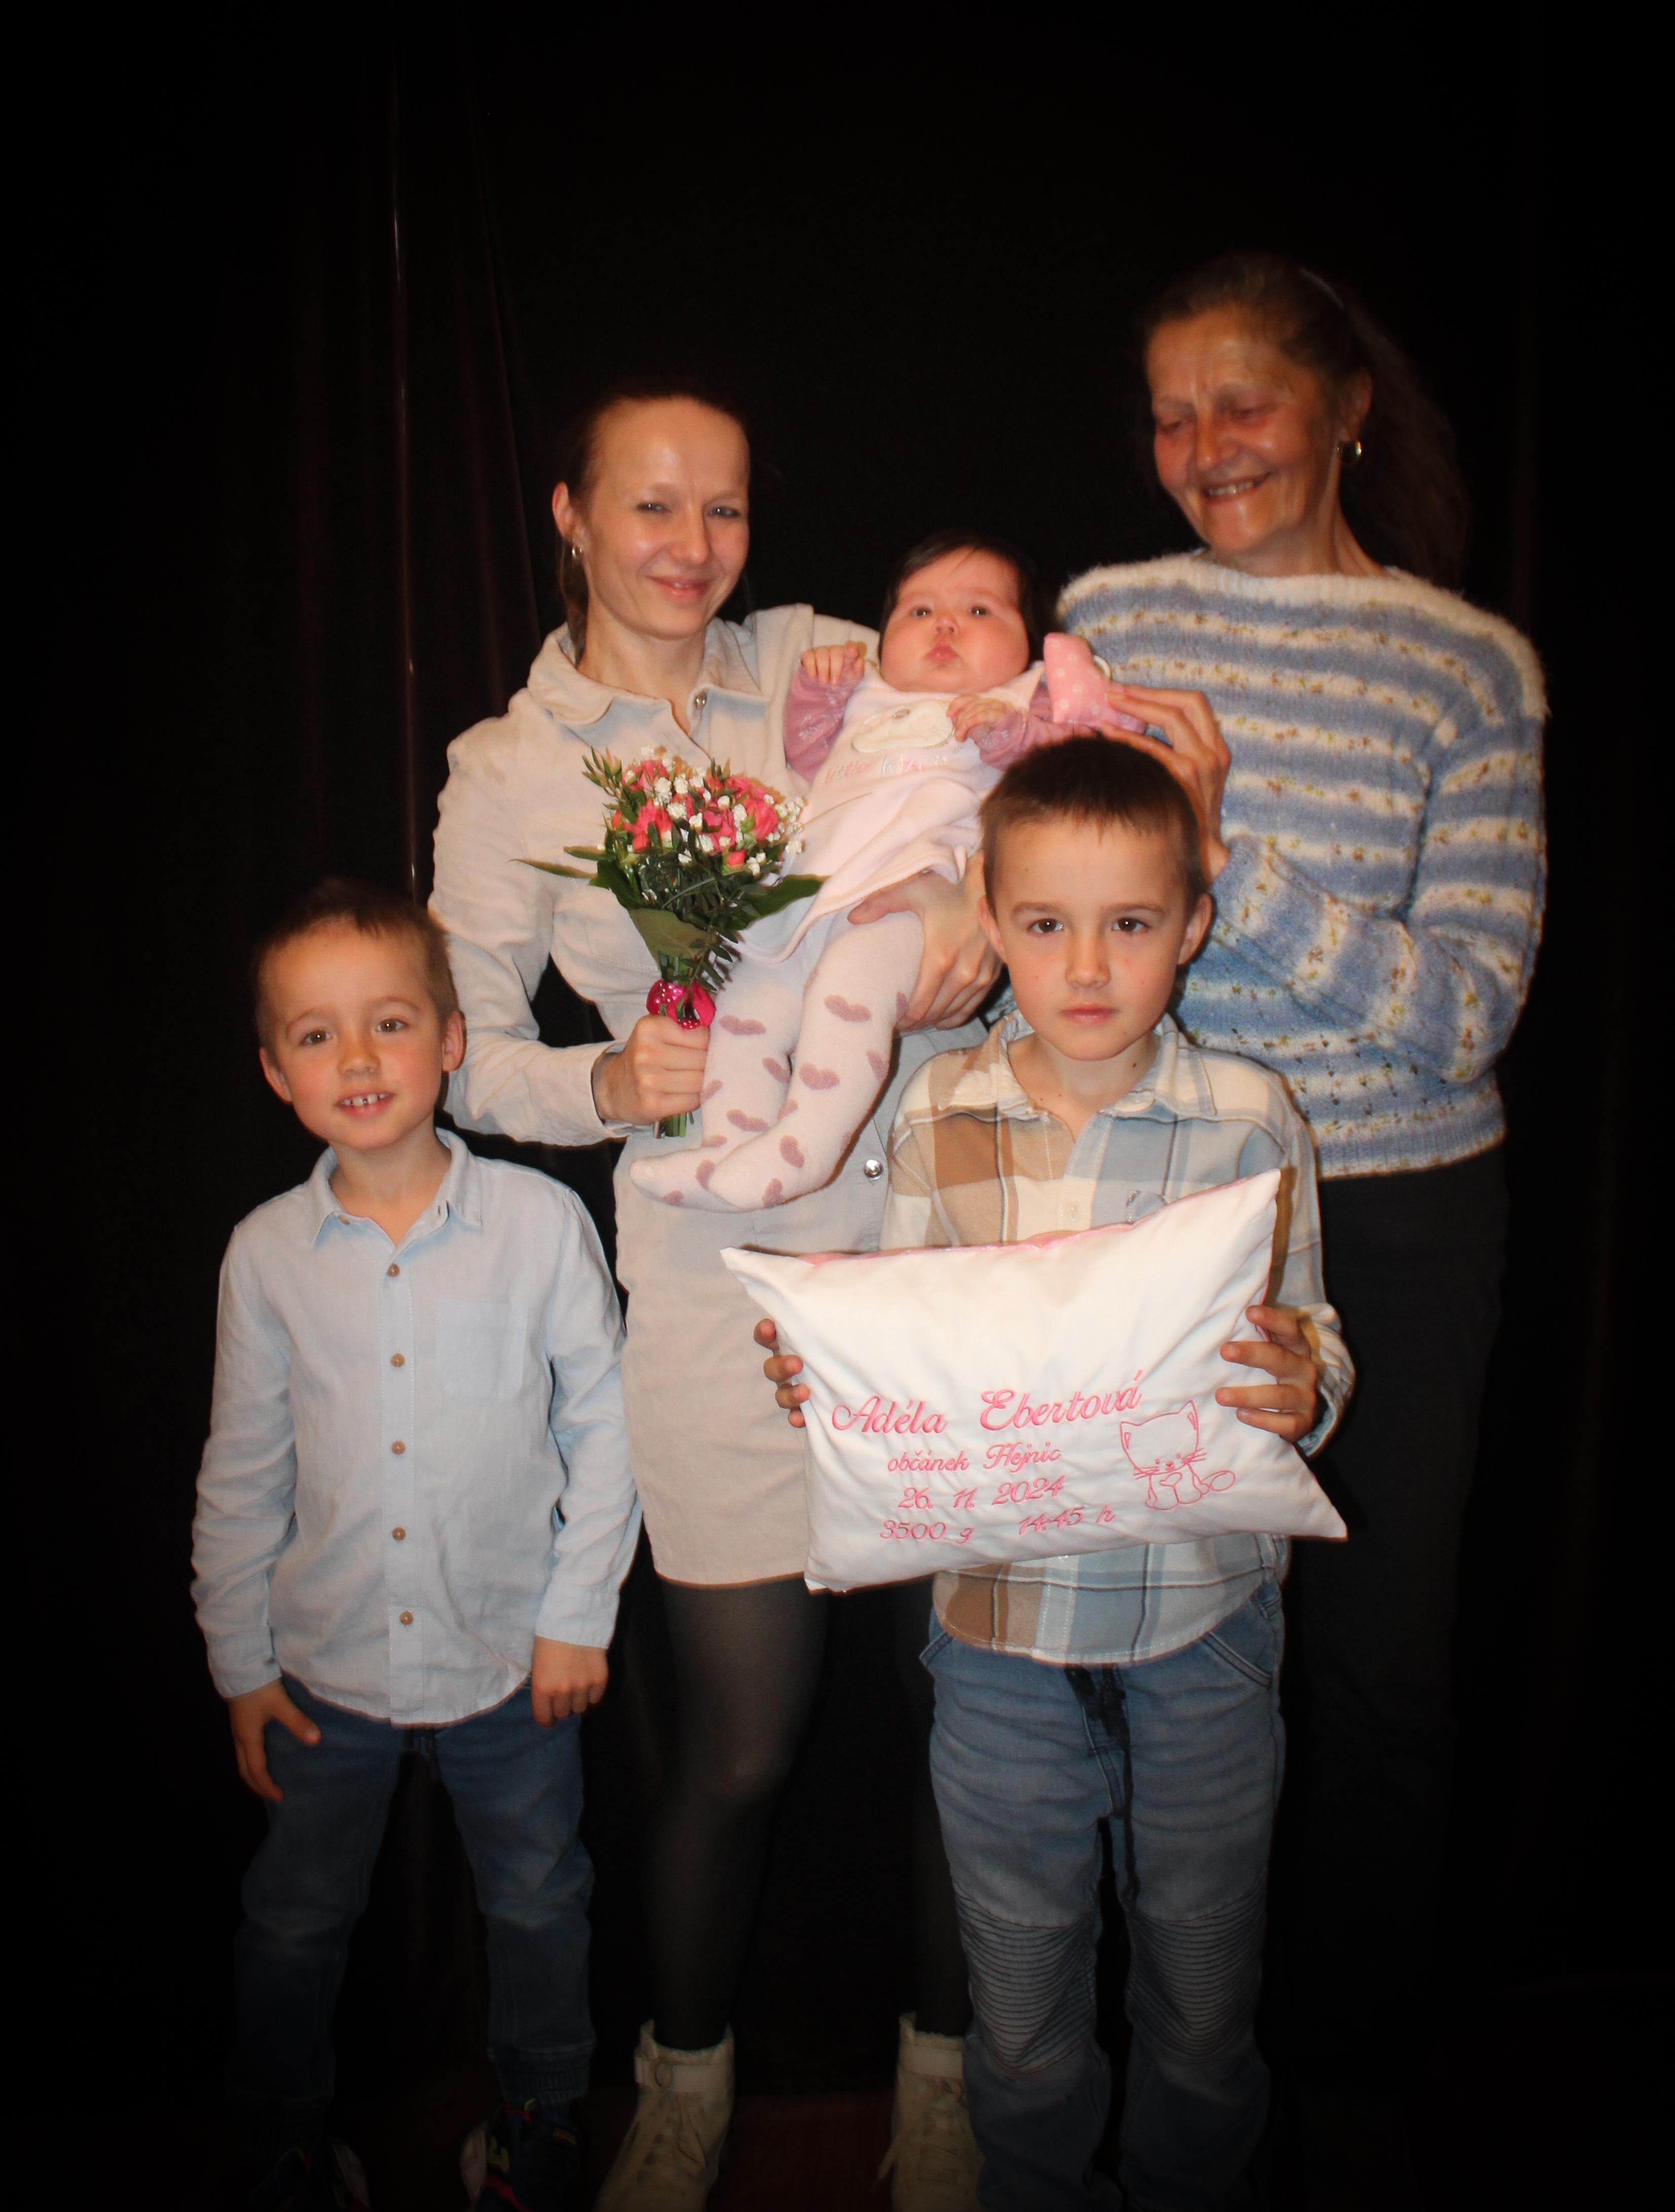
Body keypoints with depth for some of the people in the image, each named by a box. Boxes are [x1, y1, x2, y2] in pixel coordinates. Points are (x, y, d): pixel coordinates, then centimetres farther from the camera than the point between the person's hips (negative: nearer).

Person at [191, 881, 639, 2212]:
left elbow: (603, 1425, -5)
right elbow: (242, 1474, 2)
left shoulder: (540, 1223, -14)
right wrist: (241, 1662, 5)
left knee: (538, 1905, 18)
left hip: (509, 1653, -1)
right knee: (293, 1923, 19)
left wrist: (580, 1613, -4)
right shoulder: (267, 1252, -7)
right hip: (327, 1663, 2)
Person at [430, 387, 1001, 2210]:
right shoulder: (503, 776, 6)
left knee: (970, 1694, 10)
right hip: (727, 1274, -2)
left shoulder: (820, 661, 9)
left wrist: (985, 897, -10)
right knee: (739, 1747, 6)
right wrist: (611, 1085, -13)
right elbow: (467, 1058, 7)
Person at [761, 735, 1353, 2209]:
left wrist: (1303, 1391, -22)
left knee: (1204, 2006, 18)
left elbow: (1313, 1345, -1)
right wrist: (825, 1382, -14)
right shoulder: (939, 1116, -3)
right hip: (1003, 1614, 1)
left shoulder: (1250, 1122, -7)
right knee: (1022, 2019, 17)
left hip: (1205, 1613, -1)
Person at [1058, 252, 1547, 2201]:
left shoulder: (1473, 665, -2)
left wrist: (1220, 851, -21)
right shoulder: (1106, 618, 4)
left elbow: (1459, 1012, -12)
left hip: (1396, 1223, -1)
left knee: (1374, 1662, 9)